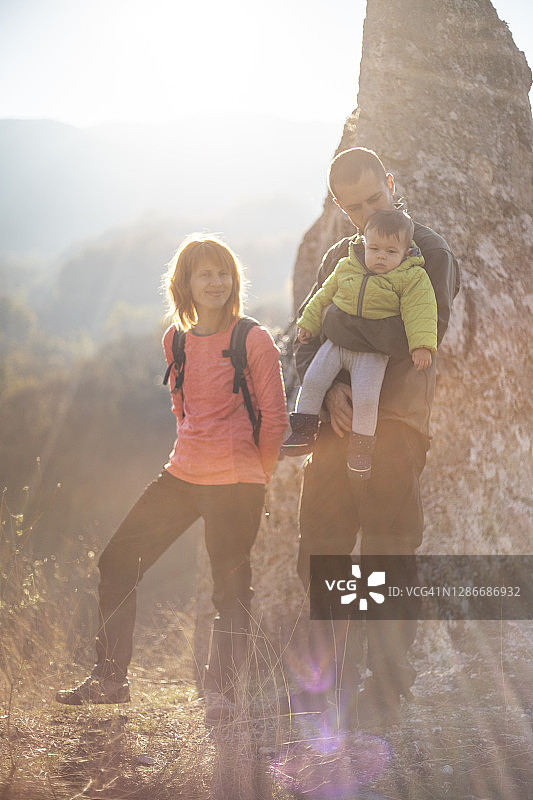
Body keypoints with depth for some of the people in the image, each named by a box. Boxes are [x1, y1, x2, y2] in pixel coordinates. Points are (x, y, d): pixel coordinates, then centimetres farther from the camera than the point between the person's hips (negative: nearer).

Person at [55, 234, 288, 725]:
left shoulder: (254, 341, -7)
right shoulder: (176, 341, 10)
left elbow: (274, 418, -5)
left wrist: (254, 478, 2)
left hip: (235, 482, -6)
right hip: (182, 475, 7)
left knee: (231, 587, -4)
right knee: (117, 561, 7)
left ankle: (220, 692, 7)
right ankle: (110, 679, 17)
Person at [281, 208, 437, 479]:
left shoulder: (412, 278, -6)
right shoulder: (346, 268, 5)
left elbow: (419, 313, -12)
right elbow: (324, 296, 18)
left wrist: (421, 345, -24)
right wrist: (309, 323, 17)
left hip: (373, 352, -4)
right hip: (337, 342, 4)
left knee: (366, 397, -15)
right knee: (312, 380, -6)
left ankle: (361, 445, 5)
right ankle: (304, 431, 10)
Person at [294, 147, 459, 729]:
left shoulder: (429, 253, 2)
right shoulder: (338, 258, 19)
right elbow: (308, 340, 13)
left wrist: (341, 321, -7)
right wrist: (329, 388, -8)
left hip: (394, 424, -5)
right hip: (337, 420, 5)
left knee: (386, 561, -4)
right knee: (319, 555, 5)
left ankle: (385, 691, 4)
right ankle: (329, 675, 18)